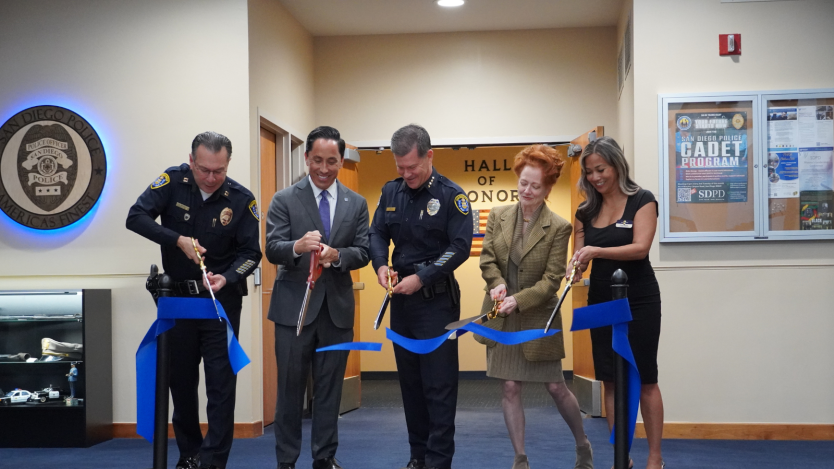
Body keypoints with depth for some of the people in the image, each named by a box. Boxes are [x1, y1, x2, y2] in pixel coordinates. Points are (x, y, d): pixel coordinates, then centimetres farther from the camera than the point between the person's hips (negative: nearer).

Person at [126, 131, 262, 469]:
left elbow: (250, 253, -8)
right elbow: (136, 218, -13)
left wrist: (226, 279, -27)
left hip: (222, 299, -2)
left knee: (221, 382, -5)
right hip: (178, 297, 2)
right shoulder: (173, 181, -9)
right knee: (180, 378, 11)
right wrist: (178, 240, -24)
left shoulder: (241, 199, -11)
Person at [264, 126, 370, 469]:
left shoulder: (357, 204, 7)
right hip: (294, 306, -2)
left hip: (338, 307, 3)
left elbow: (363, 252, 1)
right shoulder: (284, 200, -1)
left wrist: (337, 255, -20)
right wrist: (297, 246, -32)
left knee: (330, 388, 10)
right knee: (290, 387, 4)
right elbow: (272, 249, -10)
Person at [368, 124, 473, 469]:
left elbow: (460, 247, -14)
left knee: (439, 384, -3)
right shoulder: (391, 192, 6)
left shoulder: (451, 195, -9)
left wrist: (421, 277, -20)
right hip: (401, 298, 6)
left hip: (437, 299, -5)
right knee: (409, 379, 13)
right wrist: (381, 265, -11)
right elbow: (377, 234, 9)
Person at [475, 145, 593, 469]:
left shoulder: (559, 228, -9)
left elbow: (552, 280, -12)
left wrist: (518, 300, -22)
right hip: (502, 318, 3)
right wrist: (498, 283, -20)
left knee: (555, 387, 6)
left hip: (537, 317, -3)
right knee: (510, 388, 4)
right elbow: (487, 258, 0)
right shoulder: (498, 216, 1)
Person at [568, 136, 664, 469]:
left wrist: (596, 250, -31)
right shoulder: (586, 211, 6)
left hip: (639, 301, -4)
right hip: (601, 302, 5)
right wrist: (574, 268, -16)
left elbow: (640, 248, -19)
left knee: (643, 380, 0)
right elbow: (580, 256, 8)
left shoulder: (641, 201, -7)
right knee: (611, 380, 6)